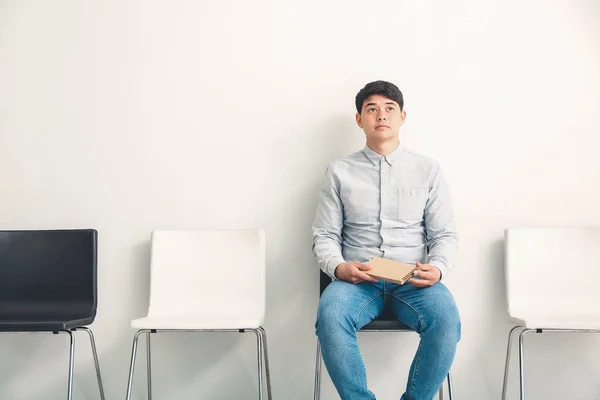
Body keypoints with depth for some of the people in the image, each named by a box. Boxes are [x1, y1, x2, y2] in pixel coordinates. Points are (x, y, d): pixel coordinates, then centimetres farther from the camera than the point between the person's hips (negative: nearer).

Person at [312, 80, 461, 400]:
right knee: (329, 316, -33)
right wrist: (339, 268, -15)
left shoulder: (428, 170, 10)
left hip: (413, 282, 1)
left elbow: (445, 235, 8)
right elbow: (324, 236, 7)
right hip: (357, 281, 0)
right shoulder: (339, 172, 9)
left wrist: (437, 269, -14)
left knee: (446, 320, -31)